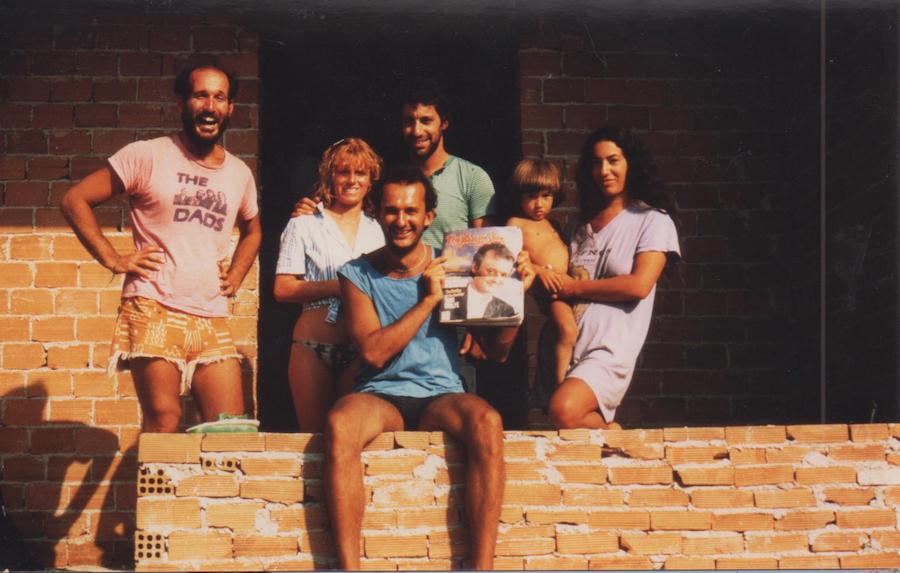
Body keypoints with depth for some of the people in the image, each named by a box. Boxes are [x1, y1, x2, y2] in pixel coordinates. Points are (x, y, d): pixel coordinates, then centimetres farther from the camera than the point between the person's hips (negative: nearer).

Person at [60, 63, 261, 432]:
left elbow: (252, 230, 34)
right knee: (163, 423, -10)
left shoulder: (239, 174, 14)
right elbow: (75, 200, -1)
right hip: (155, 313, -5)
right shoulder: (147, 156, -1)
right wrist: (113, 259, -6)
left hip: (213, 321, 5)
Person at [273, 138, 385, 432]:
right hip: (314, 348, -2)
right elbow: (283, 289, -4)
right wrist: (340, 286, -13)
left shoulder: (377, 230, 14)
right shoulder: (305, 225, 6)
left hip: (361, 351, 2)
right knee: (314, 437, 2)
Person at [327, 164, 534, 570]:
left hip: (441, 397, 1)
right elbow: (373, 353, -8)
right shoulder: (357, 275, 7)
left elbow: (497, 351, 9)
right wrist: (428, 300, -9)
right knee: (340, 424, -36)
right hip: (380, 397, -1)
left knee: (486, 422, -34)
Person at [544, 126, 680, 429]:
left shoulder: (653, 220, 3)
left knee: (564, 410, -31)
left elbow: (639, 285, -10)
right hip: (566, 346, 7)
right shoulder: (583, 222, 21)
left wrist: (574, 287, -4)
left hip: (611, 350, -6)